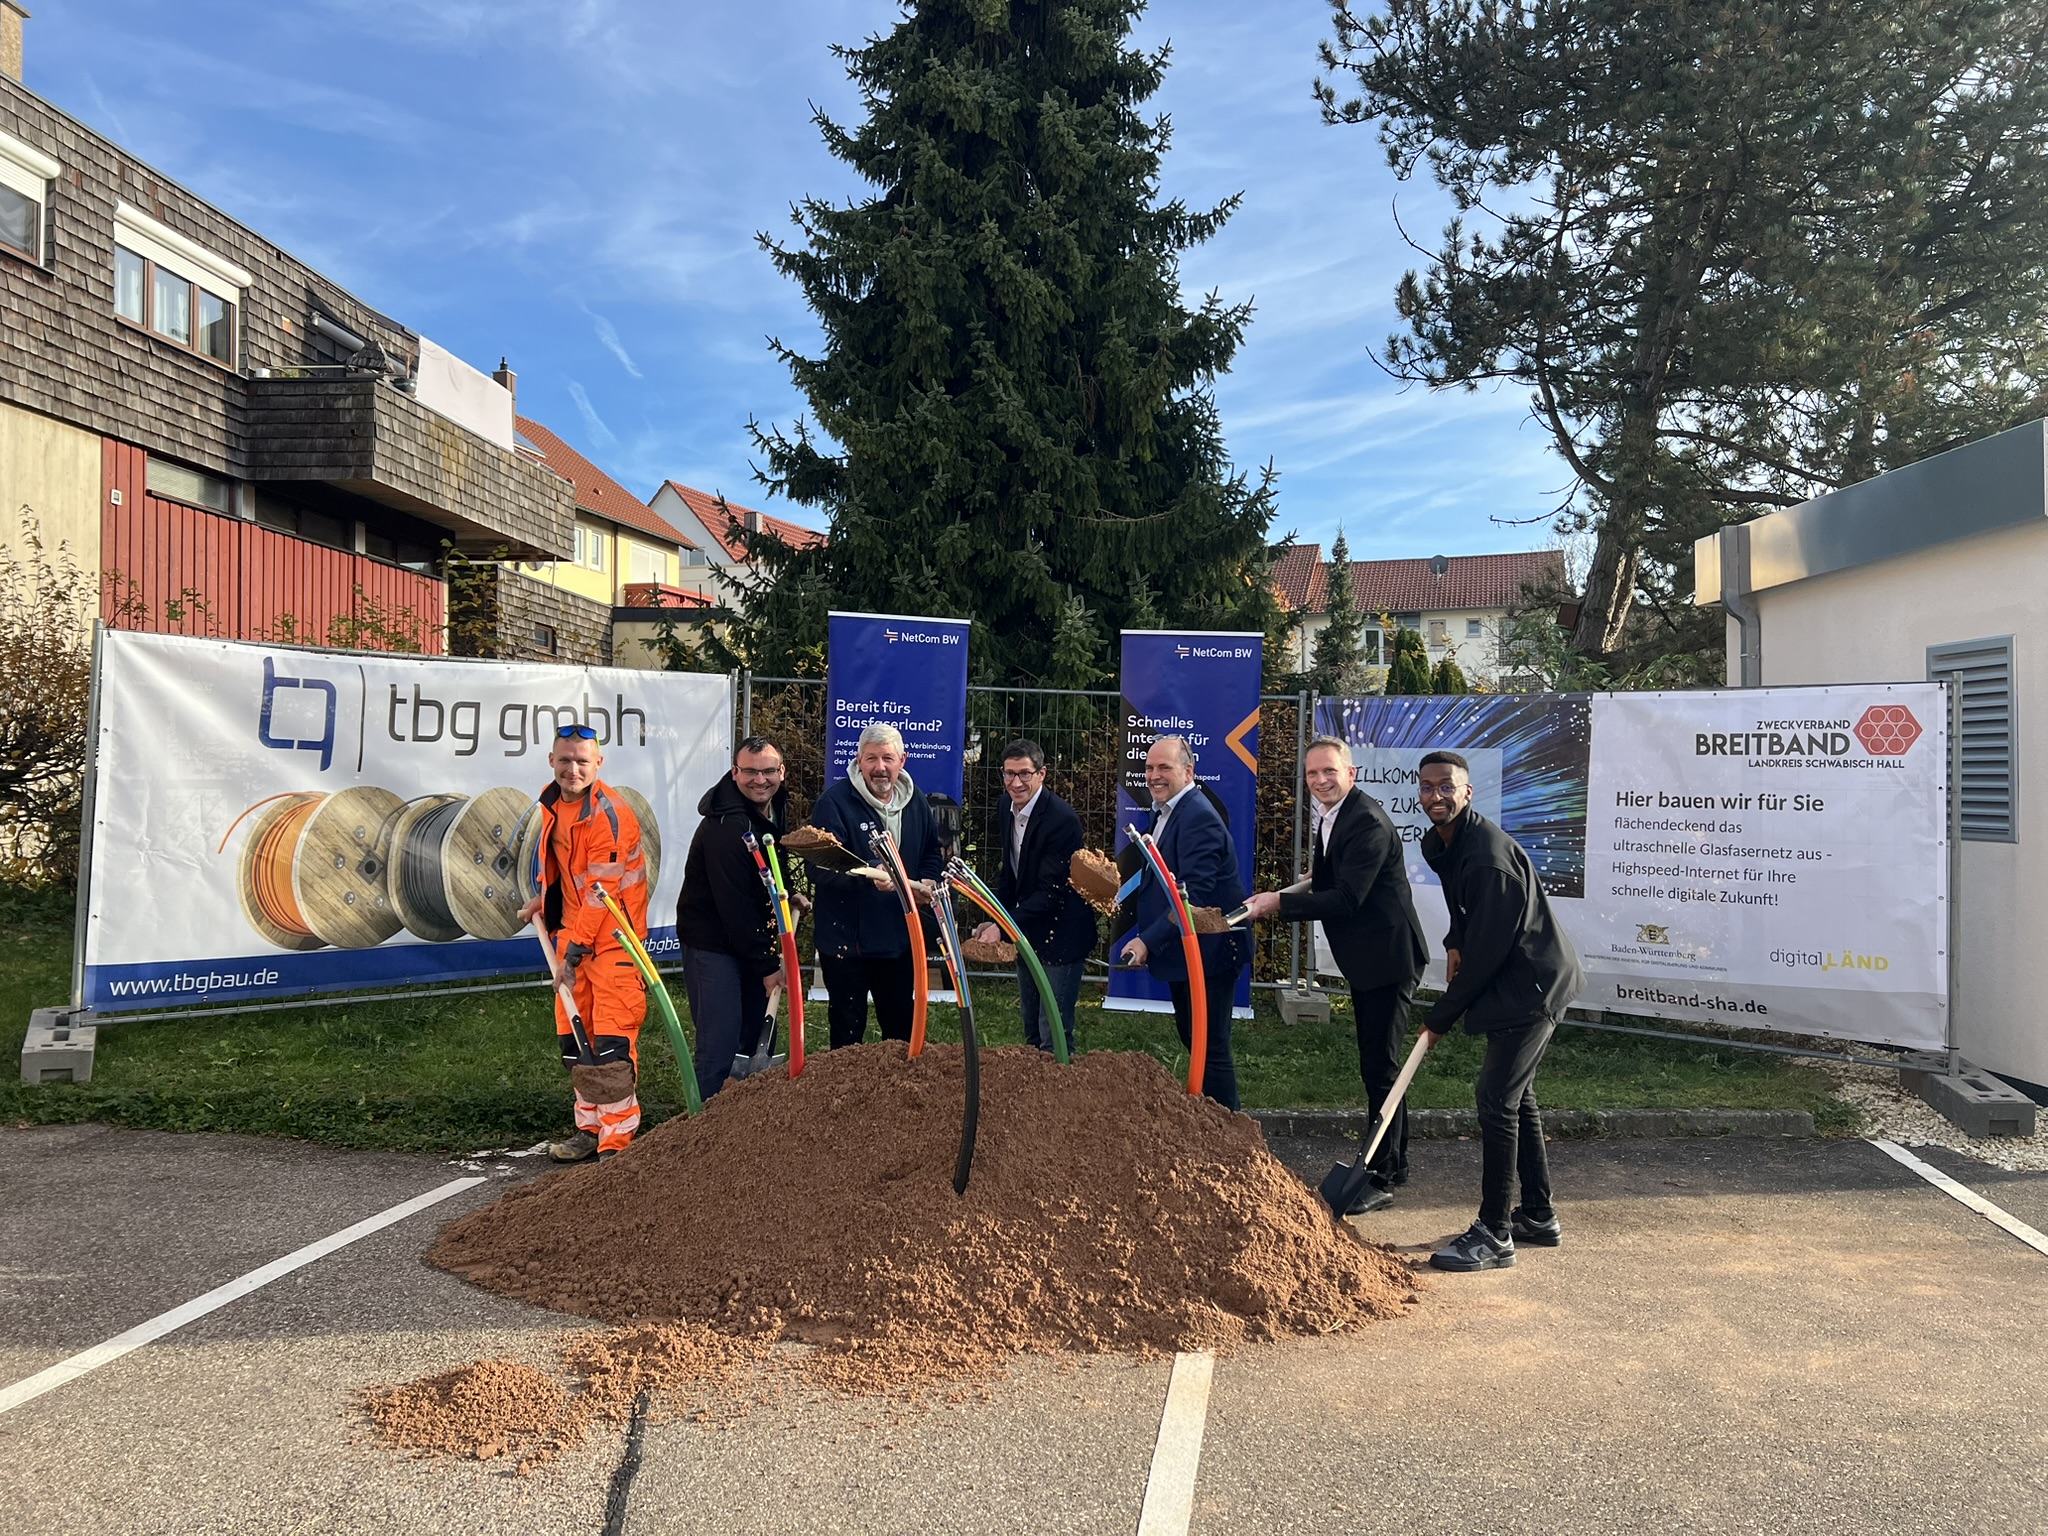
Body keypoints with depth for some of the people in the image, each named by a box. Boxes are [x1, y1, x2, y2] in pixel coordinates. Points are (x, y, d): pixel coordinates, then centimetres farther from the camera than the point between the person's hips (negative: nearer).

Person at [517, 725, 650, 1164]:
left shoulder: (609, 815, -19)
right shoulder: (552, 804, 7)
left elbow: (601, 891, -20)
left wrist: (575, 949, -18)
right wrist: (540, 901, 24)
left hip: (612, 938, -8)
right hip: (573, 931, 8)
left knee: (611, 1040, -9)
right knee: (573, 1036, 13)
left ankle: (618, 1137, -1)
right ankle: (590, 1127, 25)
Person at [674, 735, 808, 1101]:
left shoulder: (776, 807, 3)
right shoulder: (725, 826, -25)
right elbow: (735, 906, -24)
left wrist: (790, 894, 8)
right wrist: (767, 966, -19)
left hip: (752, 939, 9)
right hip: (713, 943, -9)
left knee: (760, 1040, 14)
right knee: (721, 1044, -9)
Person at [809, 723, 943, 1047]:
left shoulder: (916, 802, 6)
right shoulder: (835, 802, -15)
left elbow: (931, 852, 22)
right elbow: (820, 867, -24)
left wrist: (928, 881, 1)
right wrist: (866, 877, -39)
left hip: (900, 938, 6)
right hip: (845, 938, -6)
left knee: (901, 1026, 20)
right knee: (847, 1032, 6)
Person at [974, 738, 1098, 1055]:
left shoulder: (1062, 819, -23)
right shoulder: (1008, 811, 2)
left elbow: (1050, 891, -26)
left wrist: (1004, 927, -29)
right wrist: (994, 921, 1)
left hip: (1060, 935, -8)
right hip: (1026, 932, 8)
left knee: (1053, 1034, -6)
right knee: (1031, 1027, 20)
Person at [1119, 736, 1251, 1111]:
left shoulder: (1198, 817, -21)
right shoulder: (1163, 811, 10)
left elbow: (1194, 895, -28)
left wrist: (1149, 940, -29)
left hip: (1208, 953, -10)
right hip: (1182, 951, 10)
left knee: (1210, 1048, -3)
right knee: (1192, 1039, 20)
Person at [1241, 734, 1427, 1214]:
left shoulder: (1368, 822, -22)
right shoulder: (1325, 819, 9)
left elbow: (1346, 899, -26)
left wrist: (1280, 902, -21)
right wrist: (1289, 896, 2)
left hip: (1386, 958, -10)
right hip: (1362, 961, 10)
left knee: (1380, 1067, -4)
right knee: (1376, 1065, 19)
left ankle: (1381, 1179, 5)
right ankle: (1395, 1163, 34)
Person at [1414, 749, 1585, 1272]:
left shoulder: (1488, 855, -26)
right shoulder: (1439, 843, 4)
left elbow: (1488, 948, -24)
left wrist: (1443, 1015, -15)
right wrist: (1454, 943, 6)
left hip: (1530, 988, -10)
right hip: (1519, 986, 10)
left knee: (1496, 1099, -9)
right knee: (1515, 1096, 17)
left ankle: (1494, 1235, 0)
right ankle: (1538, 1217, 30)